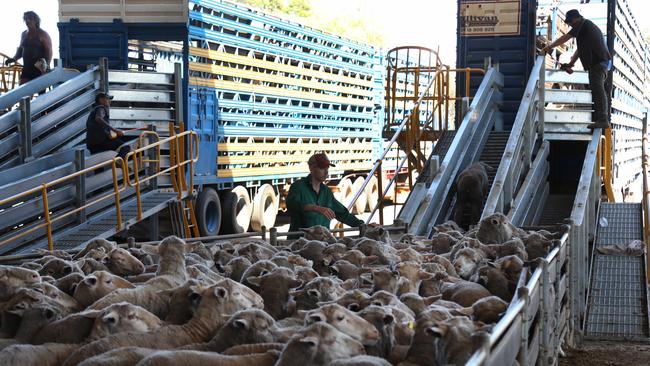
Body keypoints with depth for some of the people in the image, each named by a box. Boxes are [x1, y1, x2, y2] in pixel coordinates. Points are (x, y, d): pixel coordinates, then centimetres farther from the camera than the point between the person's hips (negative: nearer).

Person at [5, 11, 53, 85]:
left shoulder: (42, 34, -5)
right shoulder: (24, 34, 15)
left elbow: (49, 51, -10)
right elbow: (20, 50, 26)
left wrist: (46, 65, -25)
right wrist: (14, 59, 10)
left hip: (39, 69, -6)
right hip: (27, 68, 6)